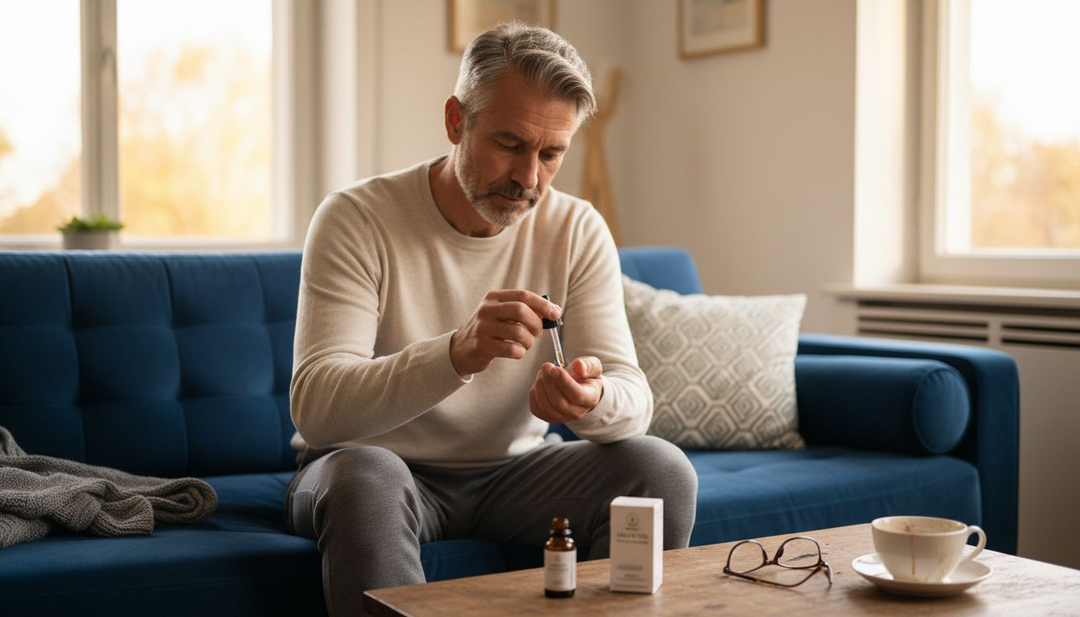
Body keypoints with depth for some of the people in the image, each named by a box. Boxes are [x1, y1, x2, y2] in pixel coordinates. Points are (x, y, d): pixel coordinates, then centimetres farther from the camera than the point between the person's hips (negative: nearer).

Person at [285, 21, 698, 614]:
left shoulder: (578, 230, -5)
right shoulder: (356, 218, -16)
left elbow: (633, 398, -10)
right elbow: (314, 405, -28)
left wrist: (592, 401, -36)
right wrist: (458, 353, -45)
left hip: (514, 468, 3)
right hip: (386, 463, -3)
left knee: (663, 469, -20)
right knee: (365, 475, -37)